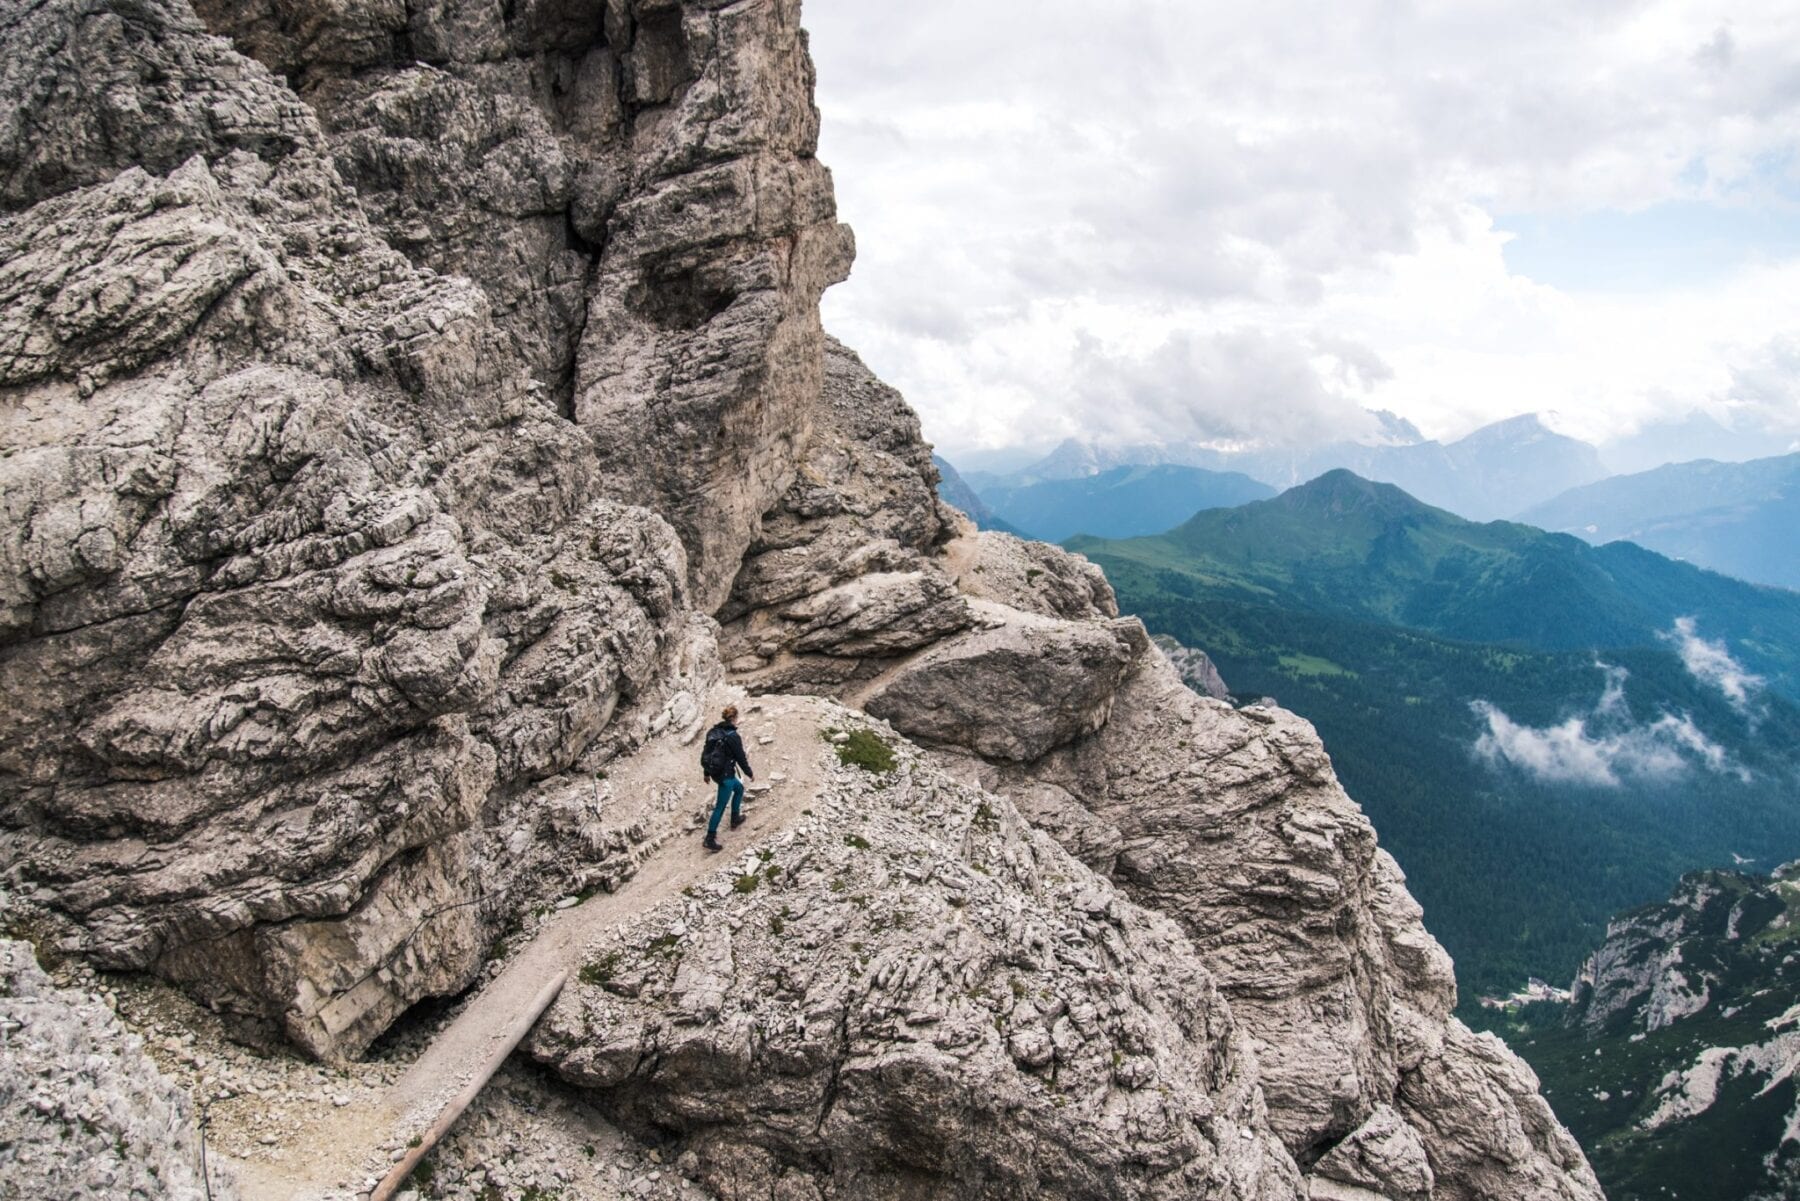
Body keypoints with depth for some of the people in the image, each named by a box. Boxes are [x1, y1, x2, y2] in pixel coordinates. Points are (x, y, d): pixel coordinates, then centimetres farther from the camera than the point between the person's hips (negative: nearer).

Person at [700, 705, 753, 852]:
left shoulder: (713, 732, 1)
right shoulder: (733, 736, -20)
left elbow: (706, 753, 9)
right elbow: (741, 758, -13)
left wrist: (707, 773, 21)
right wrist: (750, 773, 3)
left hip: (715, 772, 8)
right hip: (726, 775, -8)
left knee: (739, 788, 30)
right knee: (720, 807, 0)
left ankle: (735, 819, 42)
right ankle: (709, 839, 3)